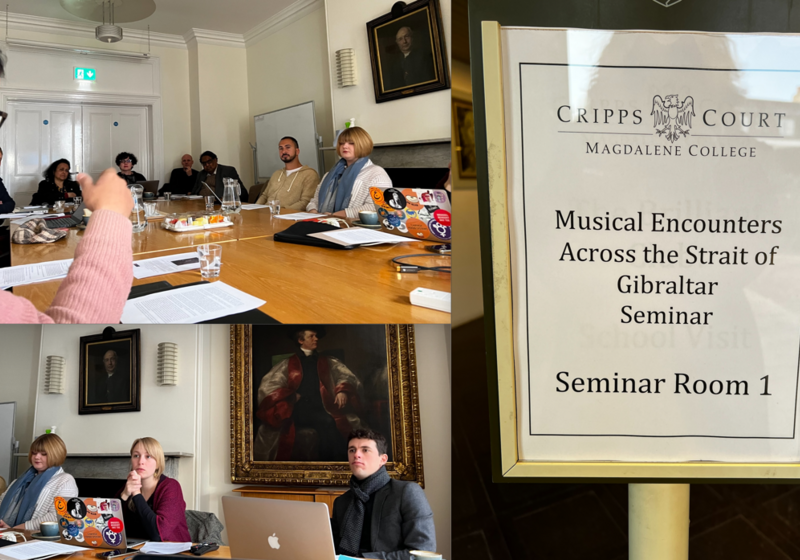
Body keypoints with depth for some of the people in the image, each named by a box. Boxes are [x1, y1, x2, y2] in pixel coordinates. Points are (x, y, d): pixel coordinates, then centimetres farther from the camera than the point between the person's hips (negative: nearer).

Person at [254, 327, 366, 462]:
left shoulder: (328, 363, 25)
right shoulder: (288, 364, 18)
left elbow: (347, 376, 15)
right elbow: (268, 386, 9)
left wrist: (342, 390, -7)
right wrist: (291, 396, -5)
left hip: (321, 409, 2)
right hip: (299, 411, -2)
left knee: (329, 425, -35)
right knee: (327, 422, -35)